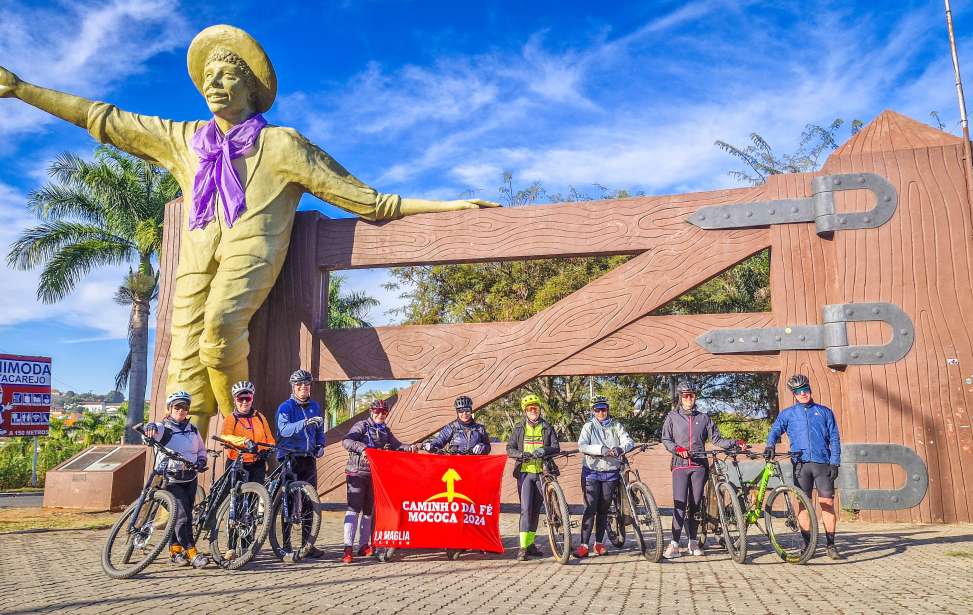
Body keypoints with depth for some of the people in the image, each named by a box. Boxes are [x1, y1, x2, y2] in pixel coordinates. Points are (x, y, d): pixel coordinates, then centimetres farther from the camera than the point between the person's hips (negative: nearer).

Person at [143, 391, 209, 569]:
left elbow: (201, 449, 22)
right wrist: (150, 427, -49)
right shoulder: (163, 428, -4)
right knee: (182, 516, -14)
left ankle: (175, 550, 22)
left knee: (185, 515, 9)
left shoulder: (193, 430, 12)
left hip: (190, 478, 6)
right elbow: (152, 431, -26)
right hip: (171, 479, -6)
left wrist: (201, 461, 3)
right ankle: (192, 553, -14)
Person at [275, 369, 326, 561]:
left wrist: (320, 445, 5)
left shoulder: (315, 407, 12)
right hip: (289, 458, -5)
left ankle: (307, 544, 16)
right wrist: (305, 423, -37)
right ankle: (287, 548, 1)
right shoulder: (285, 407, -6)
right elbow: (284, 429, -24)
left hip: (308, 459, 5)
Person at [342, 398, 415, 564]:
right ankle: (348, 548, -15)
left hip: (375, 474, 6)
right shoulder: (362, 426, -4)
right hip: (357, 472, -6)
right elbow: (346, 441, -18)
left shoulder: (385, 431, 15)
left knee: (369, 511, 10)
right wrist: (362, 447, -34)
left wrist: (409, 448, -10)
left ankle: (364, 546, 19)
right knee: (354, 509, -12)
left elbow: (396, 446, 10)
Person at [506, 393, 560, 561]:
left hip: (542, 473, 2)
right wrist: (521, 454, -16)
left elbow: (556, 448, 1)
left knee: (536, 509, 8)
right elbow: (509, 449, 5)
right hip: (525, 472, -2)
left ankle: (530, 544, 20)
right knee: (526, 508, -11)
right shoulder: (519, 428, 8)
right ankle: (523, 547, -11)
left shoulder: (547, 428, 8)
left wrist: (544, 450, -20)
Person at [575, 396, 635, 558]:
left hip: (610, 473, 2)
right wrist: (601, 449, -27)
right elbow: (582, 446, -13)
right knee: (590, 508, -9)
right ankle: (584, 545, -7)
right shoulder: (589, 426, 2)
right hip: (592, 472, -2)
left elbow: (629, 442, -6)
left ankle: (599, 543, 19)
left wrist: (620, 448, -27)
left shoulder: (616, 426, 7)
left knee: (604, 509, 8)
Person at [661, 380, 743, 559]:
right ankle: (674, 544, -12)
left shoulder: (703, 418, 14)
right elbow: (665, 440, 4)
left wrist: (735, 443, -4)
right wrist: (678, 449, -14)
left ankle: (693, 542, 16)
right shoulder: (672, 417, 9)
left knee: (695, 505, 5)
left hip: (699, 466, 2)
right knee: (680, 504, -11)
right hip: (680, 465, -2)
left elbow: (716, 439, 10)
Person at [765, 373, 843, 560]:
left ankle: (831, 546, 5)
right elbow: (775, 430, 6)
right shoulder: (787, 414, 12)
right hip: (800, 464, 1)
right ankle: (808, 545, 8)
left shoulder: (824, 412, 11)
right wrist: (771, 445, -15)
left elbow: (834, 438, 9)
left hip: (823, 463, -1)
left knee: (827, 504, -3)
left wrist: (834, 463, -1)